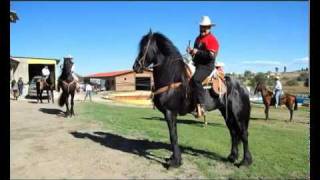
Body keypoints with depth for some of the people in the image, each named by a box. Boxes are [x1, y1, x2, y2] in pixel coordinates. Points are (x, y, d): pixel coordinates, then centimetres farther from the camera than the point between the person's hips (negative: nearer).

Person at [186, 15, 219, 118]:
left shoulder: (212, 39, -7)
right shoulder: (198, 38, 20)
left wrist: (197, 52, -20)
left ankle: (201, 106, -32)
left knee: (195, 79, -34)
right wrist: (191, 51, 10)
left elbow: (211, 55, -19)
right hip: (196, 64, 10)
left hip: (206, 66, -9)